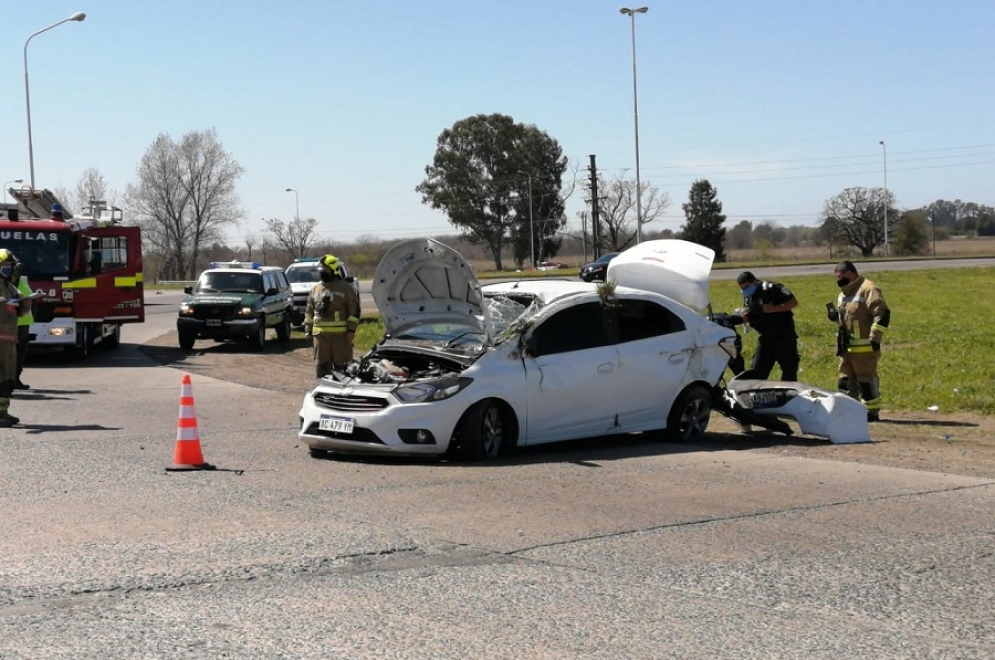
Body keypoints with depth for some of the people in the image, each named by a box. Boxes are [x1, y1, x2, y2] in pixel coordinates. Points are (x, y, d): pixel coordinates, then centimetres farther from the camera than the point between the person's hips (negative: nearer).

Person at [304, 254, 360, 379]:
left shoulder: (345, 288, -1)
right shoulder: (316, 289, 13)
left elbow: (354, 309, -3)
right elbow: (309, 310, 18)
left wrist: (351, 329, -9)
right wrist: (308, 328, 12)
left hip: (340, 334, -4)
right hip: (320, 334, 4)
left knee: (341, 364, 0)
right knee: (322, 364, 7)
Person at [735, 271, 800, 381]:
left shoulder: (771, 289, -15)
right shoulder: (748, 297, 5)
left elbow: (793, 302, -19)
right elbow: (749, 320, 14)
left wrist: (773, 309, -27)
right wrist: (744, 316, -10)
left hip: (784, 337, -6)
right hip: (765, 338, 6)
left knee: (789, 370, 2)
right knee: (756, 372, -1)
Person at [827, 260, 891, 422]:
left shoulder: (868, 289, -13)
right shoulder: (844, 293, 18)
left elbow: (883, 314, -18)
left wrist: (875, 338, -20)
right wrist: (835, 316, 7)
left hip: (864, 347, -9)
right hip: (847, 346, 9)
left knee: (866, 379, -5)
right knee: (846, 379, 12)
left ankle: (872, 411, 2)